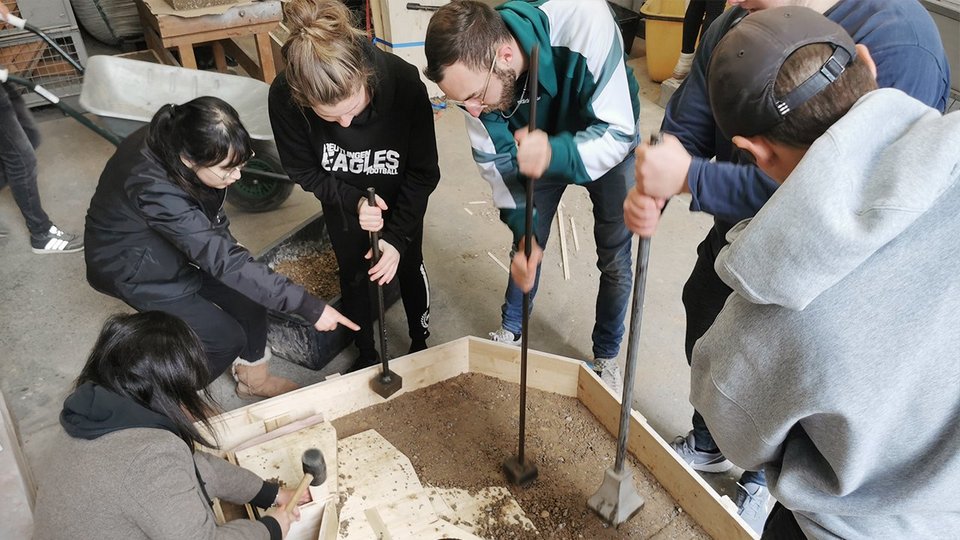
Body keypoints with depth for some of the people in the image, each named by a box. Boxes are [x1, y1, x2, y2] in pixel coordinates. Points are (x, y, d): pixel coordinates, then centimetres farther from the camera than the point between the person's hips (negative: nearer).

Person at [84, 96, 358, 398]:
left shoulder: (179, 141, -20)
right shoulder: (153, 187, -41)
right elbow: (223, 261, -41)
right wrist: (309, 307, -41)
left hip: (177, 246, 6)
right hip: (133, 267, -6)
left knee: (251, 291, -6)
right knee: (226, 339, -10)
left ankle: (253, 378, 17)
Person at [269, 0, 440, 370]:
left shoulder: (404, 83, -38)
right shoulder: (284, 97, -34)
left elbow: (423, 173, -24)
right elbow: (302, 170, -15)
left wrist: (397, 237, -28)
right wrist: (353, 201, -31)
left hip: (400, 196, -1)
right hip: (342, 200, 1)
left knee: (409, 265, 17)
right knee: (353, 274, 16)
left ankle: (421, 342, 44)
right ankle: (366, 353, 41)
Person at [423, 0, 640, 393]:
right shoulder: (474, 75, -29)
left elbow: (617, 134, -36)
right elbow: (500, 165, -17)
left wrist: (555, 155, -53)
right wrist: (525, 235, -27)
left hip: (608, 146, -2)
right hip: (543, 146, 3)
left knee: (615, 261, 5)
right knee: (527, 250, 10)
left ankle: (607, 356, 28)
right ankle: (510, 332, 36)